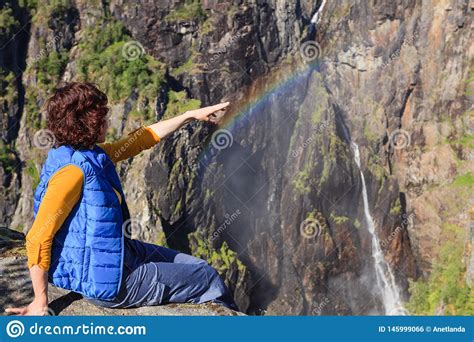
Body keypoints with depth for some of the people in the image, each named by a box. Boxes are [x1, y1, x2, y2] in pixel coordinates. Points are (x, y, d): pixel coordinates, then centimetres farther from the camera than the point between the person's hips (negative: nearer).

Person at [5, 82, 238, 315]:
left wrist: (193, 115, 19)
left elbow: (143, 138, 15)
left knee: (192, 265, 20)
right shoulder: (73, 169, -26)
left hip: (119, 254, 10)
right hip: (107, 284, -10)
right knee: (206, 278, 3)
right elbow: (38, 238, -25)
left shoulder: (92, 155, 2)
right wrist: (40, 302, -20)